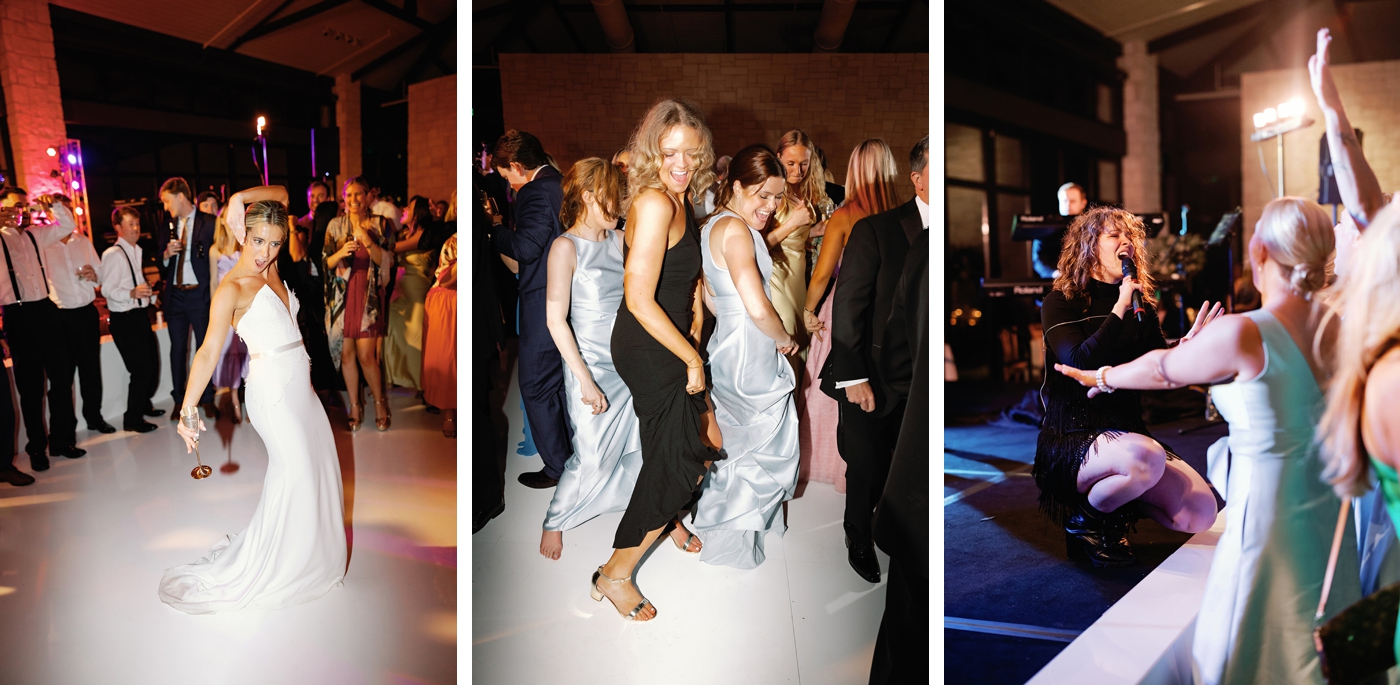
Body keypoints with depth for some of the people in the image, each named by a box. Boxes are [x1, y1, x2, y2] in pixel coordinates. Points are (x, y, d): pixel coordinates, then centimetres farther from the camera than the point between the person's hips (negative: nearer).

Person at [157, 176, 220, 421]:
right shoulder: (167, 228, 10)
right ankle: (179, 400, 17)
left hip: (199, 294, -4)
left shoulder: (210, 223, -4)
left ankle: (207, 399, 16)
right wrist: (166, 255, -9)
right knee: (178, 348, 8)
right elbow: (161, 269, 12)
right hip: (174, 295, 4)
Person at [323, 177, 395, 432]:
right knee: (346, 353, 4)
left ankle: (379, 402, 14)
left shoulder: (379, 224, 3)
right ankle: (355, 406, 17)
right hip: (341, 296, 2)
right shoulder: (336, 225, 7)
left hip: (368, 295, -2)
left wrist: (368, 242, -18)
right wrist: (341, 252, -16)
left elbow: (387, 261, -3)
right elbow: (326, 262, 4)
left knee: (366, 355, -6)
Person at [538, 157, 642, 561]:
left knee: (644, 444, 9)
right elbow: (556, 320, -15)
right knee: (592, 458, 4)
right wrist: (586, 382, -16)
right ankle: (554, 523, 28)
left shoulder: (621, 241, 5)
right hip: (593, 368, -5)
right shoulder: (566, 246, -11)